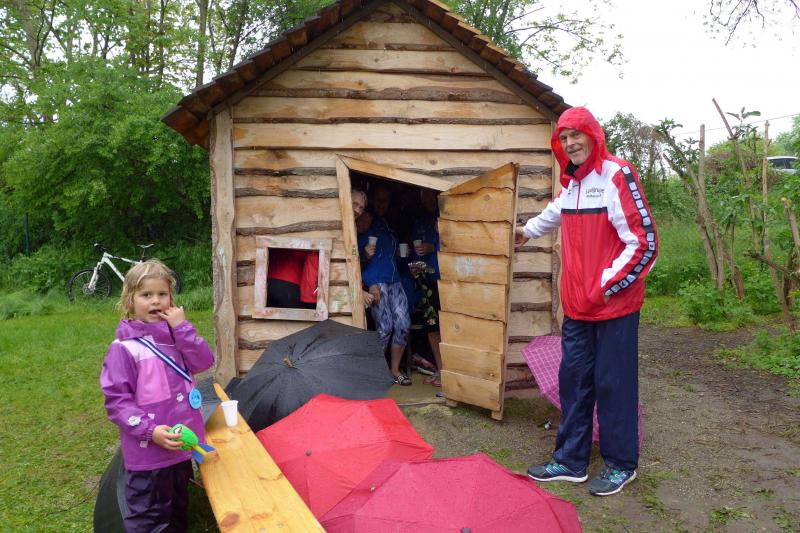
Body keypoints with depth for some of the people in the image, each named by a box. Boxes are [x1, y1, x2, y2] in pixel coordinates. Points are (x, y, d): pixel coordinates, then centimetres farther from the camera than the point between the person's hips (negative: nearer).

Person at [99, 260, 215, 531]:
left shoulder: (176, 334, 5)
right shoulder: (123, 347, -14)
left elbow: (204, 362, -8)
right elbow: (116, 400, -14)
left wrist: (182, 327, -16)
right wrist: (150, 431, -22)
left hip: (181, 443, 6)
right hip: (148, 452, -6)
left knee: (178, 510, 24)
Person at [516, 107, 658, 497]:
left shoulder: (617, 176, -13)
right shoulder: (571, 184, 11)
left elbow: (644, 242, -16)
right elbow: (554, 214, 34)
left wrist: (606, 286, -15)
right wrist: (527, 231, 51)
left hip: (615, 304, -7)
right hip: (577, 305, 7)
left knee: (613, 384, 3)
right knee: (573, 380, 11)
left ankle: (621, 464, 22)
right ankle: (570, 460, 25)